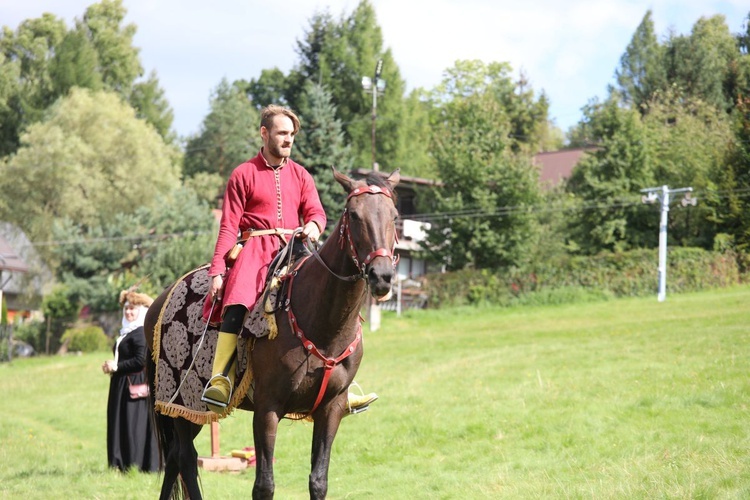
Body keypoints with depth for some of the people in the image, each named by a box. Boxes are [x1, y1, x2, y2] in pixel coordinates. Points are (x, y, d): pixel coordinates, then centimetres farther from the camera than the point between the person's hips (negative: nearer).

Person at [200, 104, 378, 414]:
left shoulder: (300, 176, 17)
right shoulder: (244, 175, 4)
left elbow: (315, 211, 8)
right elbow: (229, 225, -1)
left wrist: (313, 225, -18)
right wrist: (217, 270, -11)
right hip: (255, 249, -4)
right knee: (236, 301, -32)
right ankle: (220, 380, -38)